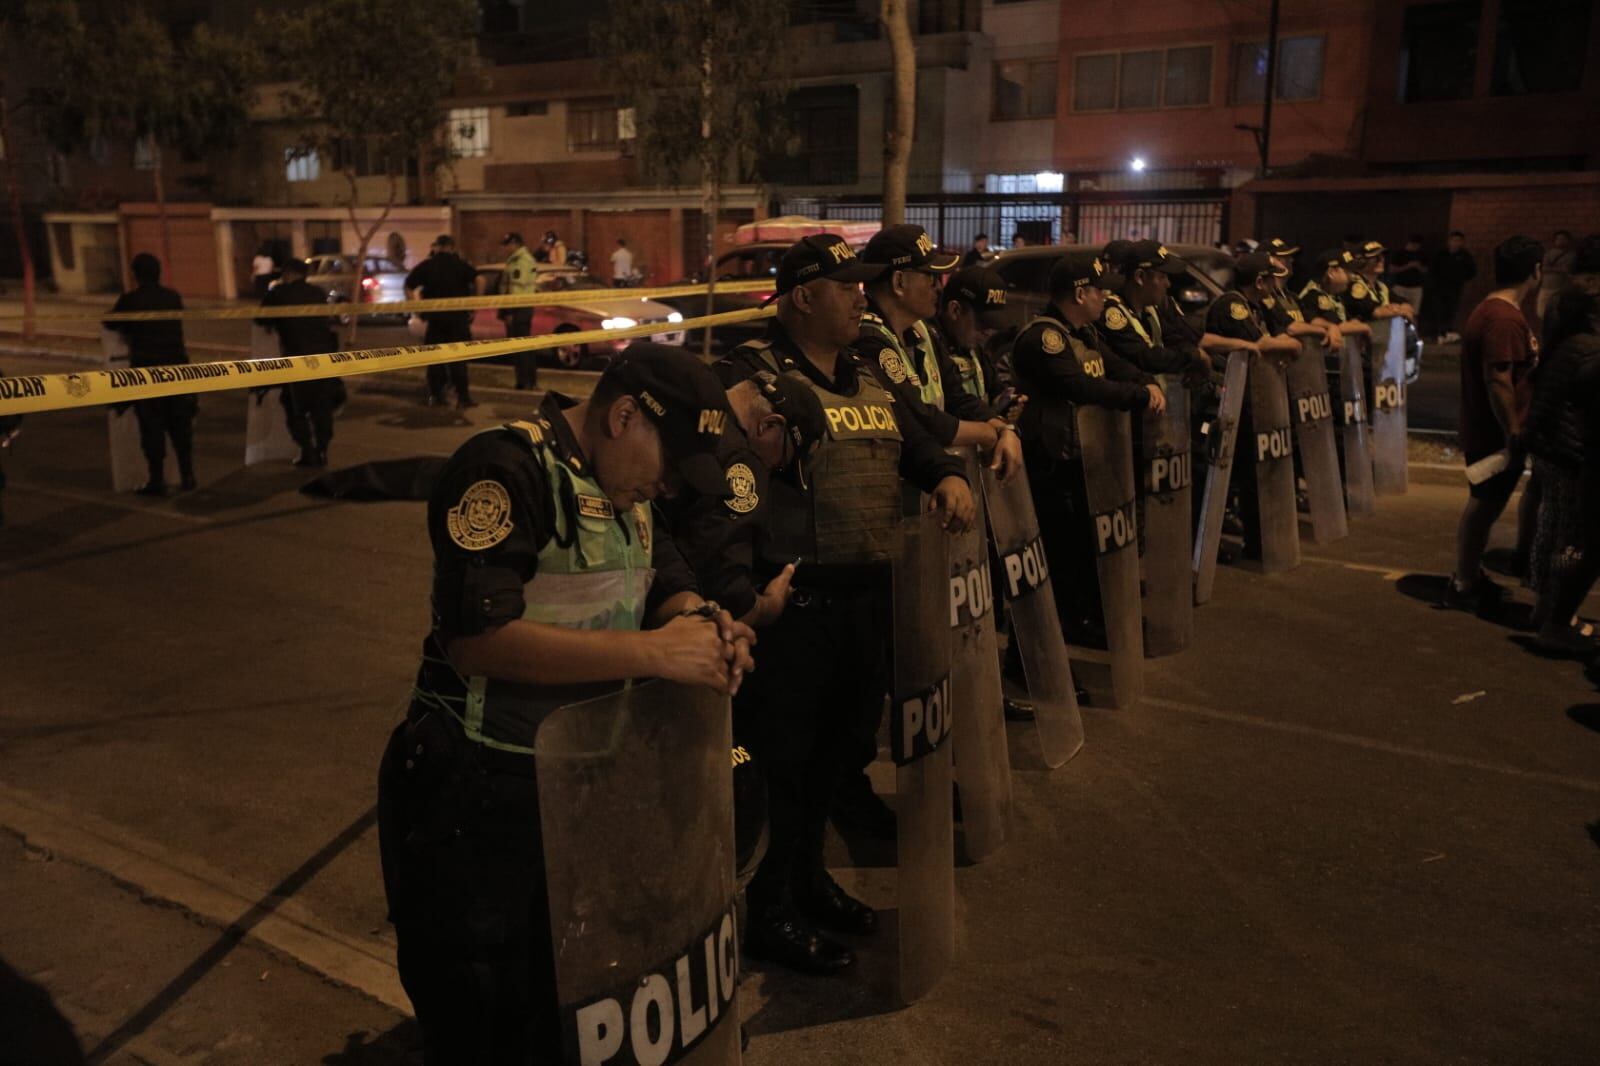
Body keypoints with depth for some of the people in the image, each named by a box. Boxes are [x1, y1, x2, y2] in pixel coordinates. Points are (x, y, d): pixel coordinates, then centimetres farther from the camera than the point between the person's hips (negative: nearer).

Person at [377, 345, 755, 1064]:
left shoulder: (625, 489, 8)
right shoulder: (506, 467, -21)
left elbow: (668, 584, 12)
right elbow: (477, 637, -31)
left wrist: (700, 623, -13)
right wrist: (653, 652, -31)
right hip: (473, 800, -8)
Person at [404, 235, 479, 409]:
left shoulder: (426, 266, 5)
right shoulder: (460, 264, -1)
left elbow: (408, 287, 3)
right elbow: (478, 280, -15)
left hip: (434, 316, 2)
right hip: (457, 316, -2)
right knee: (458, 358, 1)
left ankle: (436, 394, 14)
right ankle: (462, 397, -3)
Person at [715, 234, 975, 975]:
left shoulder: (868, 378, 15)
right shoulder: (752, 372, -11)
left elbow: (913, 441, 21)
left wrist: (948, 476, 0)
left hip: (866, 594, 8)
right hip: (791, 600, -8)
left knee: (841, 745, 21)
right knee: (780, 758, 4)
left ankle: (807, 873, 41)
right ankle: (771, 913, 21)